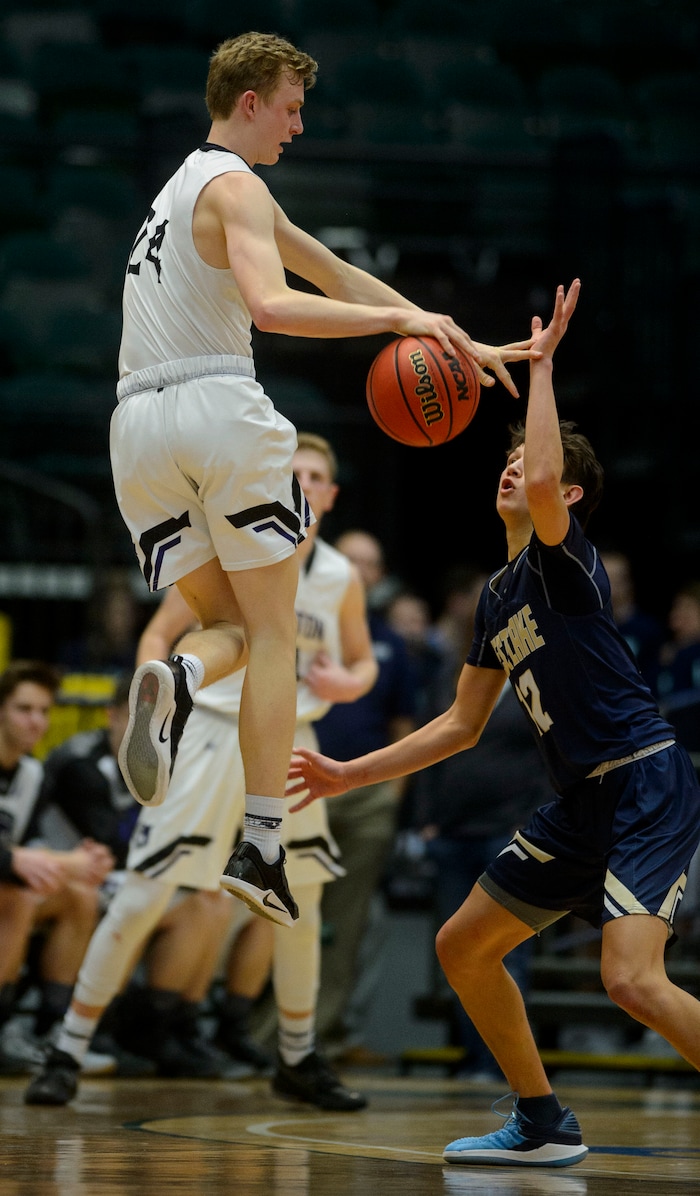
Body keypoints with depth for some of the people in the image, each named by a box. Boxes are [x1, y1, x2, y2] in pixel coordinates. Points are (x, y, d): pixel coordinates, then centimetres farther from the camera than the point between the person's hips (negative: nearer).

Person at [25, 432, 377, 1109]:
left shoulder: (341, 578, 3)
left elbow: (362, 662, 15)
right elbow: (159, 634, -3)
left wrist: (347, 684, -8)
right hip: (214, 736, -4)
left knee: (300, 907, 12)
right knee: (143, 896, -9)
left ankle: (298, 1061, 29)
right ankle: (67, 1053, -3)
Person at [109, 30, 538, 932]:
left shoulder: (188, 187, 27)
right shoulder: (234, 185, -2)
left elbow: (335, 276, 25)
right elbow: (271, 305, -21)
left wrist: (458, 344, 23)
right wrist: (402, 318, -21)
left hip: (139, 420, 7)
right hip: (219, 407, -7)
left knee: (227, 623, 13)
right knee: (270, 630, 1)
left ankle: (175, 680, -25)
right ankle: (260, 848, -7)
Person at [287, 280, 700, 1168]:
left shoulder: (566, 557, -8)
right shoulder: (499, 594, 16)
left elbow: (545, 480, -32)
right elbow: (463, 725, 23)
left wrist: (541, 363, -21)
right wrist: (354, 773, 20)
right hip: (583, 801, 9)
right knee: (463, 946, 13)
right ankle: (543, 1126, 24)